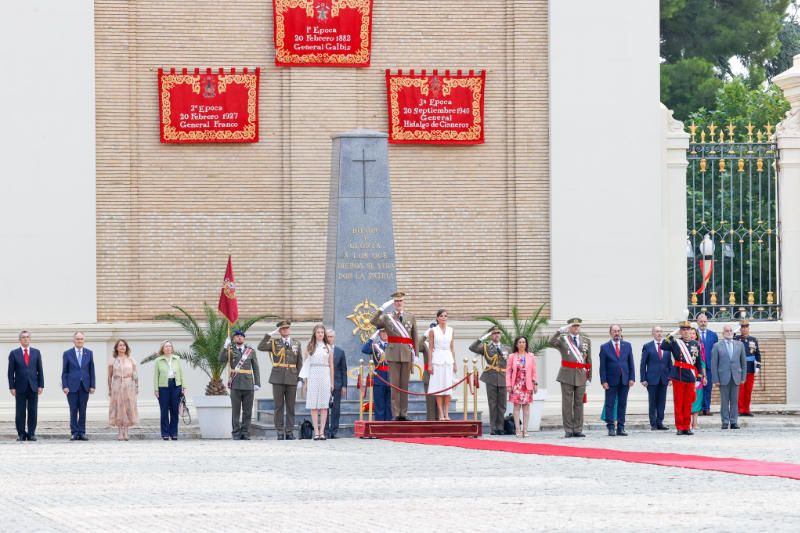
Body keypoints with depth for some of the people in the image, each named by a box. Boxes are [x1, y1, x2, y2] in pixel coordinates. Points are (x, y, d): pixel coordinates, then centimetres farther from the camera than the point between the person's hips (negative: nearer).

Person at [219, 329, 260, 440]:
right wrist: (225, 347, -22)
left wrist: (257, 383, 3)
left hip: (248, 384, 2)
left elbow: (255, 368, 10)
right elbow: (221, 359, -11)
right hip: (236, 385, -2)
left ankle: (245, 433, 8)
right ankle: (236, 434, 3)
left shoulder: (251, 350, 9)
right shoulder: (230, 350, 6)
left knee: (247, 411, 2)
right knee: (236, 411, -1)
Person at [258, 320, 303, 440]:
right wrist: (270, 335, -10)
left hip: (292, 379, 1)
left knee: (290, 407, 3)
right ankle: (280, 432, 3)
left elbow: (299, 363, 12)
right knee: (279, 407, 0)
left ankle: (290, 432, 7)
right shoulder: (274, 343, 6)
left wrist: (299, 378, 5)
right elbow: (261, 347, -10)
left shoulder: (297, 344, 11)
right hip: (278, 379, -1)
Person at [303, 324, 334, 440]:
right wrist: (305, 381, -1)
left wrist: (332, 382, 6)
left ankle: (322, 431, -1)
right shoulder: (310, 347, 7)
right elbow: (305, 364, 5)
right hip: (313, 377, -1)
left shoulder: (328, 347, 10)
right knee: (314, 405, -4)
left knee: (324, 405, -2)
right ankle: (316, 432, -3)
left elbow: (331, 365, 11)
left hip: (325, 376, 1)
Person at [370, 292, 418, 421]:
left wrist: (415, 353, 6)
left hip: (407, 353, 1)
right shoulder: (387, 317, 7)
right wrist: (381, 310, -15)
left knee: (405, 385, 4)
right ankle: (395, 413, -2)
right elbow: (373, 322, -8)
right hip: (393, 353, -1)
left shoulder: (411, 317, 12)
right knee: (394, 384, -2)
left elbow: (415, 336, 12)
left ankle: (404, 413, 6)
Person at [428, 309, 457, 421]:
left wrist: (454, 363, 9)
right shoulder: (433, 331, 2)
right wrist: (430, 364, -4)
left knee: (448, 386, 0)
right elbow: (430, 348, 1)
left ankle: (447, 414, 2)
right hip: (437, 360, -3)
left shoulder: (450, 330, 10)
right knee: (439, 387, -4)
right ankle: (441, 414, -2)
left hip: (448, 360, 3)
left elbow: (452, 347, 12)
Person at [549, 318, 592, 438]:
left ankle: (578, 430, 7)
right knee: (567, 404, -1)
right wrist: (561, 331, -23)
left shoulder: (586, 340, 12)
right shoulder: (563, 339, 4)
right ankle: (568, 430, 1)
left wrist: (589, 377, 10)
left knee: (579, 403, 4)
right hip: (567, 375, -2)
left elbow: (588, 360, 13)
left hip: (581, 375, 2)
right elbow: (552, 342, -18)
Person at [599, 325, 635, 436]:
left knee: (622, 405, 4)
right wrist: (603, 381, -9)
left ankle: (621, 428, 8)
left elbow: (631, 363, 9)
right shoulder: (605, 347, 2)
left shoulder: (627, 346, 10)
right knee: (610, 405, -3)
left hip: (624, 380, 3)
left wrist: (632, 378, 0)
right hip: (611, 380, -2)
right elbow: (602, 366, -1)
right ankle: (611, 428, 0)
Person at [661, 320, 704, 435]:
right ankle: (680, 427, 5)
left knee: (688, 404, 7)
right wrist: (671, 335, -20)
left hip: (690, 378, 3)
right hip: (678, 377, -3)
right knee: (679, 403, 1)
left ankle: (687, 427, 13)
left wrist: (699, 376, 10)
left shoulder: (695, 344, 9)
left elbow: (699, 361, 13)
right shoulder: (675, 342, 0)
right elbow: (663, 346, -18)